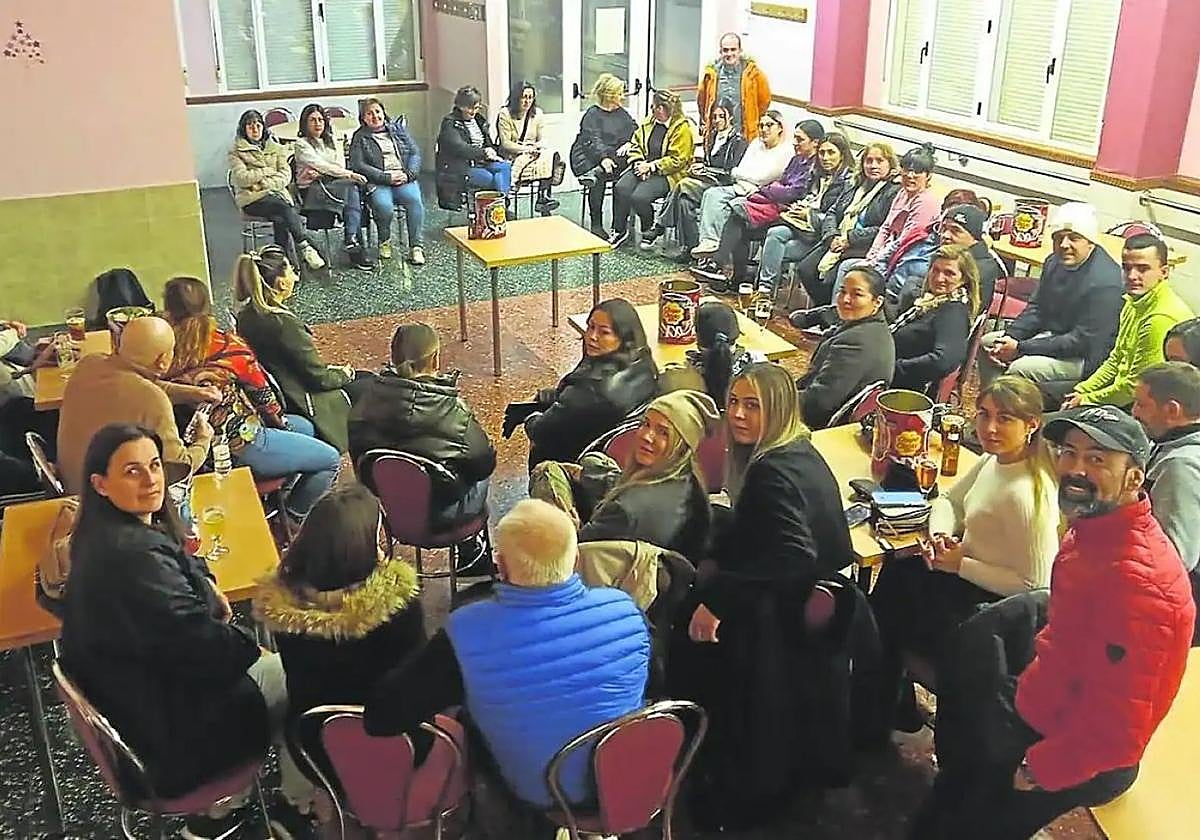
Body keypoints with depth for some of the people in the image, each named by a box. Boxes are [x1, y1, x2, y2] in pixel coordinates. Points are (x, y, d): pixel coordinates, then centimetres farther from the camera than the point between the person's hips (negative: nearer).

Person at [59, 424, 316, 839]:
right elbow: (199, 643, -27)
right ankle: (297, 805, 24)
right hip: (171, 730, -9)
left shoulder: (101, 538, 1)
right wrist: (249, 642, -8)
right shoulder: (133, 555, -31)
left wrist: (205, 588, 0)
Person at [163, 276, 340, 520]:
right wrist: (280, 421, 11)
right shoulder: (228, 345, -18)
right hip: (241, 447, -8)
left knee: (304, 426, 27)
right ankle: (293, 519, 19)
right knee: (331, 460, 5)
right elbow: (261, 391, -6)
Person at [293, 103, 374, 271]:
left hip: (336, 185, 5)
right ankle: (355, 243, -35)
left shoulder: (332, 142, 23)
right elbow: (321, 165, -10)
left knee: (352, 189, -30)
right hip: (312, 190, -5)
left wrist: (319, 173, -10)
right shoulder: (301, 145, 4)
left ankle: (352, 240, -37)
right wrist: (349, 174, -20)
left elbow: (341, 166, 10)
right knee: (351, 185, -29)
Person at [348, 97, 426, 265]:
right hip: (378, 182, -2)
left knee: (415, 200, -29)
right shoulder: (359, 138, 9)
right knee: (384, 206, -33)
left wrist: (409, 174, -7)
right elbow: (358, 165, -4)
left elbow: (415, 153, 12)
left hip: (404, 179, 2)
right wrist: (387, 177, -13)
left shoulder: (398, 128, 18)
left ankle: (416, 246, -23)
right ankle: (385, 241, -4)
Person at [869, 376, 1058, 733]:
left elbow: (1033, 584, -27)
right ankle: (893, 708, 24)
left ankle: (886, 716, 29)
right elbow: (949, 500, 13)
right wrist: (939, 535, -7)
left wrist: (960, 564, -20)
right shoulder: (995, 459, -3)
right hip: (965, 574, 8)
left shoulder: (1026, 495, -30)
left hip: (992, 606, -8)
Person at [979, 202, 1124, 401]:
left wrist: (1020, 348, -25)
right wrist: (1007, 338, -8)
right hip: (1051, 336, 10)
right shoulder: (1055, 262, 3)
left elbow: (1083, 341, -26)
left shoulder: (1105, 281, -25)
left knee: (1020, 369, -29)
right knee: (987, 343, 8)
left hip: (1086, 356, -10)